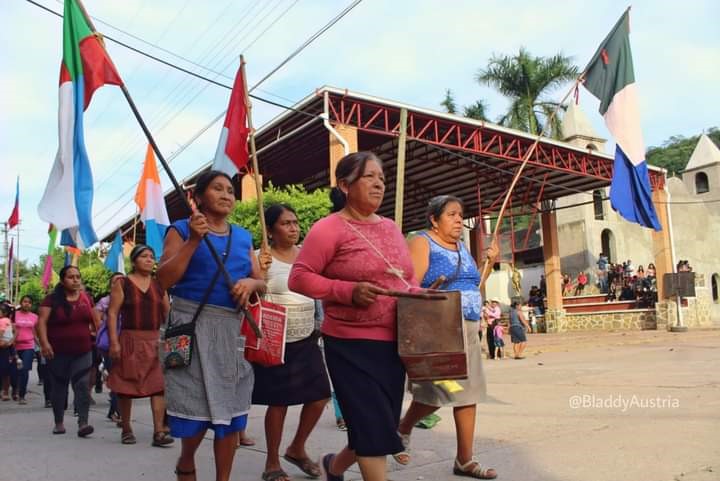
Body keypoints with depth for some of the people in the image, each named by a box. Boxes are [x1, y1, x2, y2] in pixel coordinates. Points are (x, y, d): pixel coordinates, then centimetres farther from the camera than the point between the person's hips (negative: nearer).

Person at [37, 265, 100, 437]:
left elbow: (96, 320, 15)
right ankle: (59, 423, 27)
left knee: (83, 386, -9)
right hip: (58, 352, -2)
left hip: (83, 352, 2)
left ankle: (83, 424, -11)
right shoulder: (52, 299, -5)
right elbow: (41, 322, -13)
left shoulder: (86, 298, 6)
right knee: (59, 386, 12)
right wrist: (44, 342, -25)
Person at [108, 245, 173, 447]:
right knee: (126, 387, 7)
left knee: (158, 385, -6)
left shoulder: (159, 284, 11)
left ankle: (159, 431, -5)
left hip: (156, 341, 2)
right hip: (130, 341, -2)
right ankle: (126, 430, 22)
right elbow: (112, 313, -5)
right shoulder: (122, 283, 1)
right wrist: (114, 342, -13)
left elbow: (168, 313, 12)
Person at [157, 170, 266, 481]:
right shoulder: (182, 230, 2)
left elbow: (261, 283, 15)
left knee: (230, 410, 4)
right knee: (196, 406, -1)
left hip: (234, 329, 4)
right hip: (193, 326, -4)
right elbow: (164, 280, -8)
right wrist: (193, 240, -15)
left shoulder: (243, 237, 14)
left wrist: (251, 284, -8)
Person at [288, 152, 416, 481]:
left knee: (380, 426, 16)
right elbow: (299, 278, -13)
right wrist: (349, 291, -23)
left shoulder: (390, 228, 13)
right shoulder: (329, 228, -9)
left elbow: (406, 279, 21)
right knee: (374, 428, -4)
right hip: (352, 344, -7)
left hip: (393, 342, 8)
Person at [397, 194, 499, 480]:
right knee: (438, 392, -10)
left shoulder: (462, 248, 17)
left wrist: (490, 263, 13)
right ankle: (403, 428, 20)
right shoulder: (422, 243, -6)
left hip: (468, 329, 8)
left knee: (468, 392, 8)